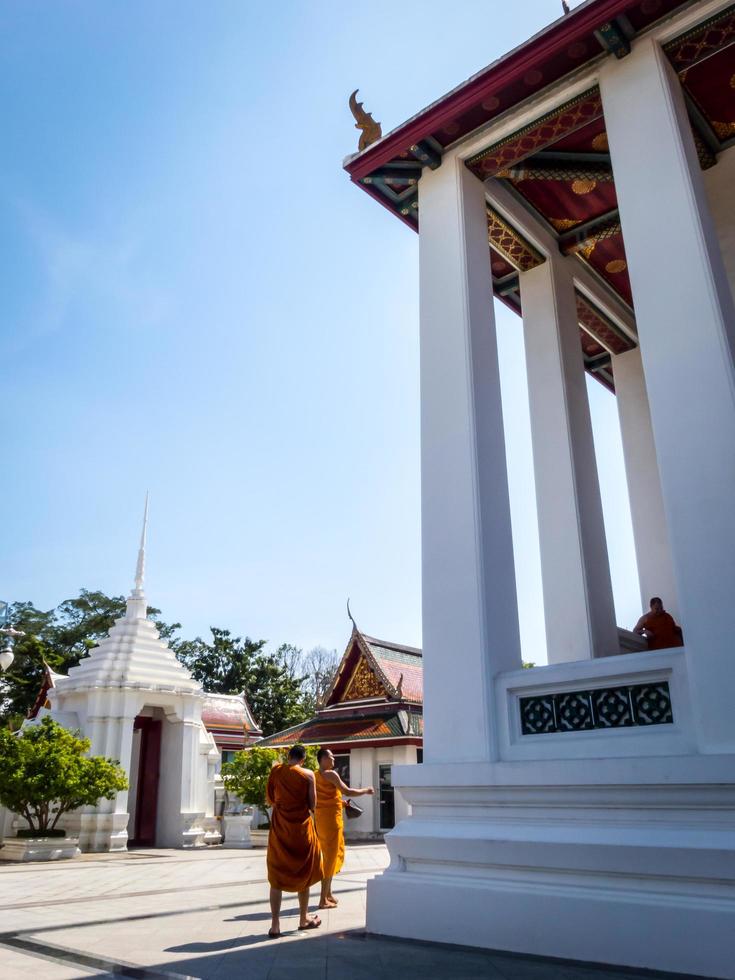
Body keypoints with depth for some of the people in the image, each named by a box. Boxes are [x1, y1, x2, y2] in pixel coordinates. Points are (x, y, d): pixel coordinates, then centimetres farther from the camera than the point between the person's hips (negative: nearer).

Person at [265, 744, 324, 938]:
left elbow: (269, 799, 4)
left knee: (277, 876, 7)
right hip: (301, 827, -1)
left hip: (280, 827, 1)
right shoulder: (308, 774, -7)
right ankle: (304, 919, 27)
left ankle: (275, 925, 3)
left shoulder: (275, 771, -2)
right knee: (303, 873, 15)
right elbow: (312, 805, -6)